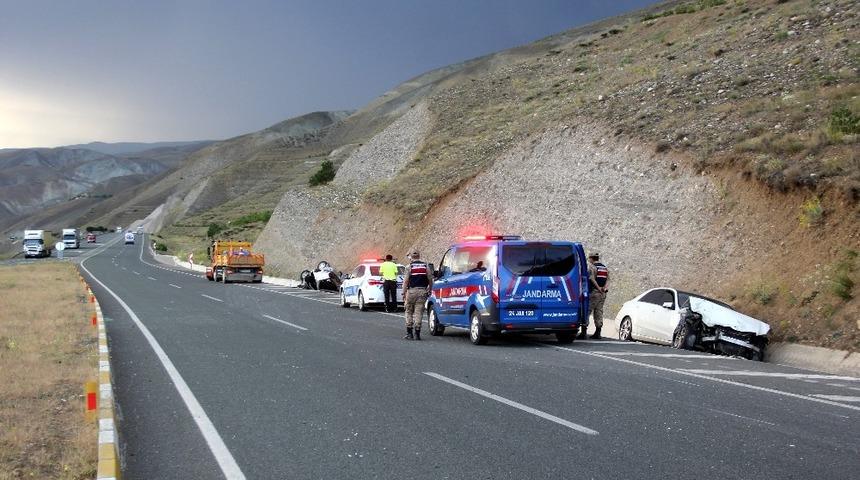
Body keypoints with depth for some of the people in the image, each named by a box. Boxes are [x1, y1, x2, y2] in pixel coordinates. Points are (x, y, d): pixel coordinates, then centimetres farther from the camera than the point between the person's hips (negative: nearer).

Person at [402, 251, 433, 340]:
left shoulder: (409, 267, -1)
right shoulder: (426, 266, 6)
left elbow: (406, 281, -6)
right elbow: (430, 280, 6)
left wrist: (404, 293, -3)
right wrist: (429, 290, 19)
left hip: (412, 291, -2)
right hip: (422, 291, 2)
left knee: (409, 312, 10)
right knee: (419, 312, 3)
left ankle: (409, 333, 8)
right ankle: (417, 334, 0)